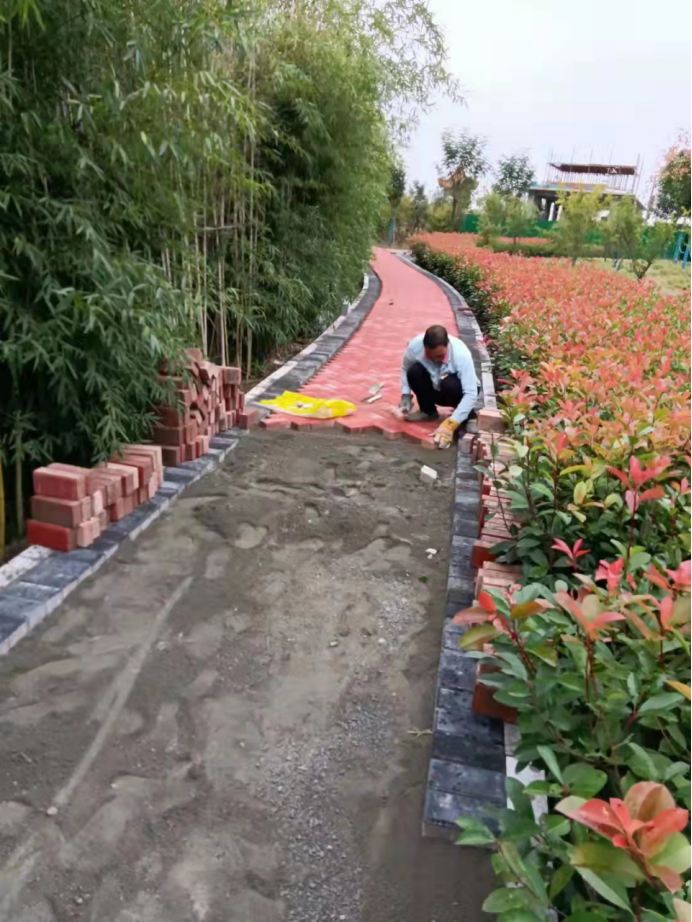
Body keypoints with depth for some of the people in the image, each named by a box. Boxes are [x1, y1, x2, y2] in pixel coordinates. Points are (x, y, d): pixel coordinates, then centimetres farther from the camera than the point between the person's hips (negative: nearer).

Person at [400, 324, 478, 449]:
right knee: (415, 371, -27)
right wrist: (406, 395, -18)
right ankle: (428, 411, -1)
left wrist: (449, 425, -46)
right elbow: (405, 369, -3)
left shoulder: (461, 354, -35)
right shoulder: (415, 346, -26)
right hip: (433, 388, 3)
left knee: (450, 385, -37)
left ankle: (469, 417, -6)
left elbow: (471, 394, -38)